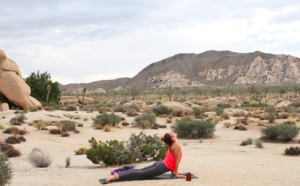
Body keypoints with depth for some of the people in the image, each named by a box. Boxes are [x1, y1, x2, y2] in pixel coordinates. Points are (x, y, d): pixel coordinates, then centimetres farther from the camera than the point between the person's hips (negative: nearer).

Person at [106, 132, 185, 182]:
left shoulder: (171, 145, 18)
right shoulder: (177, 146, -12)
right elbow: (176, 160, -11)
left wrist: (173, 171, 26)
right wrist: (176, 174, -5)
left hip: (160, 164, 9)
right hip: (162, 167, -9)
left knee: (139, 170, 3)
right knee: (141, 173, -13)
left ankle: (118, 175, -7)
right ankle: (118, 176, -21)